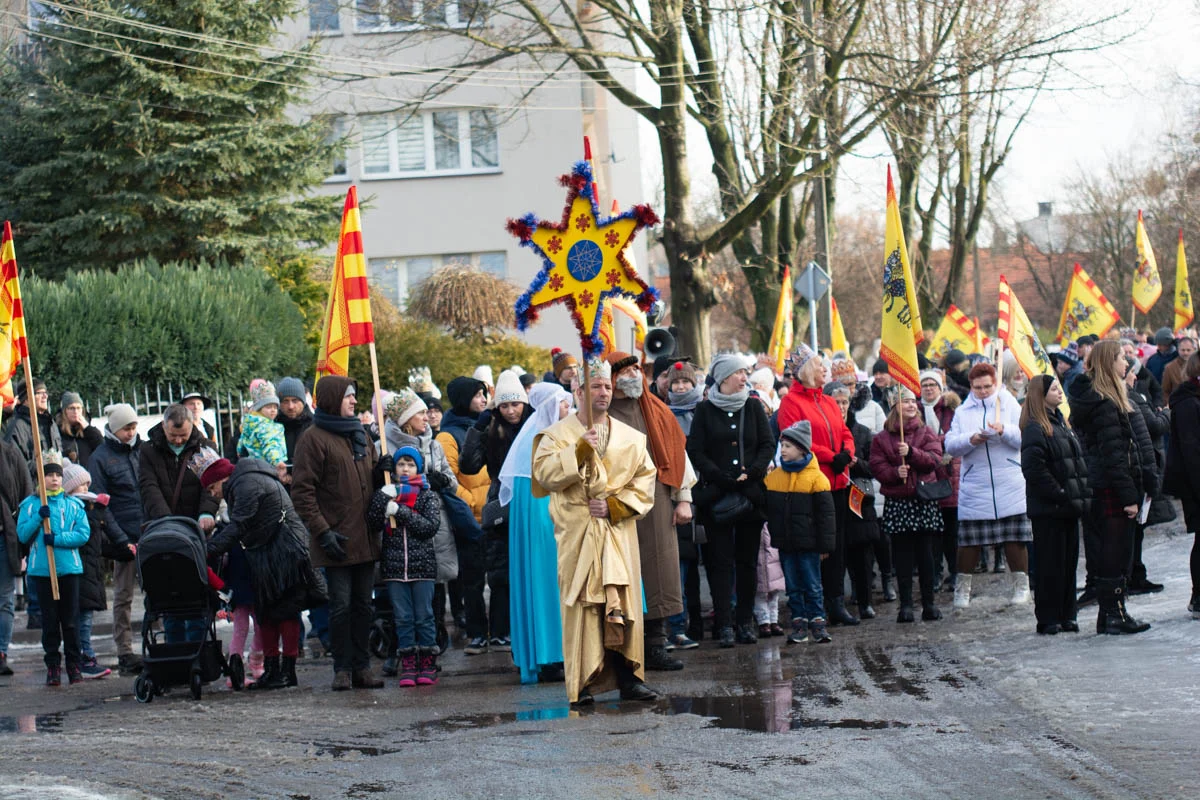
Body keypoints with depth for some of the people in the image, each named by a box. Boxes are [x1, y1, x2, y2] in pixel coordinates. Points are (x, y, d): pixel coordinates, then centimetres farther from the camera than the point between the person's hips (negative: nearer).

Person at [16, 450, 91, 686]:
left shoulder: (73, 505, 6)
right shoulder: (31, 504, 5)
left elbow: (84, 534, -3)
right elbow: (22, 535, -2)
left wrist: (57, 539, -15)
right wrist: (39, 517, -16)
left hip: (69, 567, 0)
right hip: (42, 568, 0)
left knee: (70, 620, 2)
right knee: (49, 620, 3)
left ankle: (74, 665, 10)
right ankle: (52, 666, 9)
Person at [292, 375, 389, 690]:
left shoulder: (360, 435, 17)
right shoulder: (313, 439, -6)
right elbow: (302, 491, -11)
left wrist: (380, 471, 3)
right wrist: (323, 532, -18)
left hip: (365, 539, 7)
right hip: (336, 540, -7)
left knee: (363, 605, 9)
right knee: (341, 606, -3)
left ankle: (362, 667, 15)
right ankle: (343, 668, 5)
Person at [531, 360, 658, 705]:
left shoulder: (631, 437, 13)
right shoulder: (558, 434, 5)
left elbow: (645, 481, 8)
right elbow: (544, 474, -9)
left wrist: (615, 505, -6)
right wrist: (580, 450, -17)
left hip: (619, 533, 3)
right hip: (577, 534, -2)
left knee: (623, 605, -1)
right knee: (581, 604, -7)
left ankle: (628, 678, 2)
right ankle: (583, 683, -5)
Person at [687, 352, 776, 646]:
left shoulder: (753, 408, 9)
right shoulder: (705, 410, 2)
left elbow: (768, 445, 6)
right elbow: (695, 451, -3)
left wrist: (752, 473, -9)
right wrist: (722, 478, -12)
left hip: (751, 493, 3)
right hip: (717, 495, -2)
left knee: (748, 559, 5)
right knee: (721, 560, -3)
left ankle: (745, 622, 11)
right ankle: (725, 624, -3)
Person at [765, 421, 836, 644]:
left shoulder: (816, 477, -7)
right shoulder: (772, 477, 6)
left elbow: (825, 513, -6)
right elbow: (767, 509, 15)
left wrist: (825, 544, -8)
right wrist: (773, 535, 9)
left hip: (808, 542, -4)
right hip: (784, 542, 4)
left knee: (812, 584, 3)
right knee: (793, 586, 8)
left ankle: (817, 622, 10)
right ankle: (799, 623, 13)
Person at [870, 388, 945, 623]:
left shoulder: (927, 433, 9)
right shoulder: (882, 438, 6)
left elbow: (934, 460, -5)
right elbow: (877, 467, -1)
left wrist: (911, 453, -18)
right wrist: (895, 473, -19)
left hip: (924, 500, 0)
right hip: (897, 502, 0)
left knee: (925, 552, 1)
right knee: (902, 555, 0)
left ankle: (929, 603, 7)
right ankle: (905, 604, 3)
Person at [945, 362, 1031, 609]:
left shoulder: (1010, 405, 8)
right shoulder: (962, 412, 12)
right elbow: (950, 445, 1)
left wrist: (1005, 431, -19)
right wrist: (971, 440, -16)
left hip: (1010, 486, -1)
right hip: (974, 486, 1)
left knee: (1014, 538, 0)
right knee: (969, 539, 0)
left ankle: (1021, 585, 10)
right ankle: (963, 587, 10)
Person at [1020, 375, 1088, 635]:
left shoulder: (1061, 423, 17)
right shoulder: (1035, 428, -12)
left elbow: (1077, 462, 23)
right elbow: (1034, 468, -21)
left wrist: (1082, 495, 10)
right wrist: (1061, 495, -20)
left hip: (1068, 506, 9)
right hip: (1048, 509, -9)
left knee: (1069, 561, 11)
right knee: (1050, 564, -4)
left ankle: (1066, 615, 18)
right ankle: (1048, 619, 3)